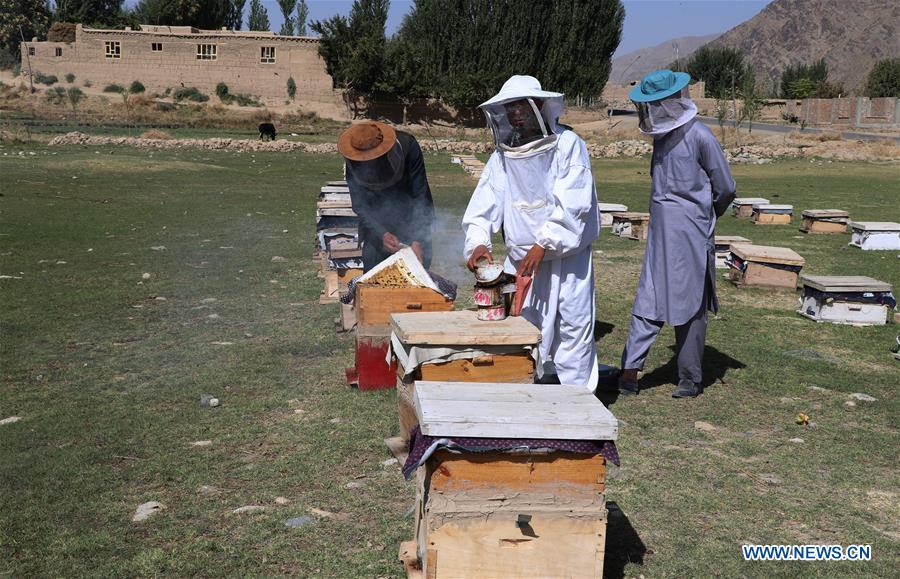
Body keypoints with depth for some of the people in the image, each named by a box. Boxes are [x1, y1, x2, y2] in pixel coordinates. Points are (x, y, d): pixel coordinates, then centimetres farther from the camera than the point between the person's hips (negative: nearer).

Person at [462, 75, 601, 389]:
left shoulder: (568, 144, -9)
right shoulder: (502, 155, 5)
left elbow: (572, 204, -16)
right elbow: (483, 205, 0)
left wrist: (543, 244, -20)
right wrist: (478, 242, -17)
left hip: (568, 254, -4)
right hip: (521, 257, 4)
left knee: (574, 325, 0)